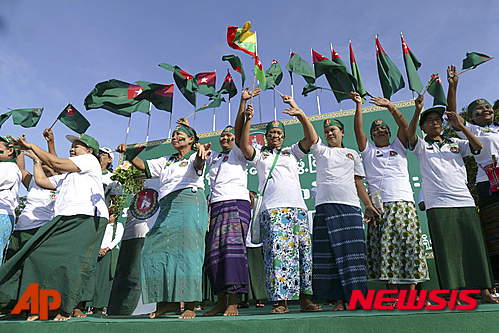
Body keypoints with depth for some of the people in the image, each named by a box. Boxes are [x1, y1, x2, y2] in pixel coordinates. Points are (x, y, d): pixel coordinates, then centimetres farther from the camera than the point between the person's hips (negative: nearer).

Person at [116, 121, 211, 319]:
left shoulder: (193, 158, 7)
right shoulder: (166, 161, 29)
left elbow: (198, 165, -16)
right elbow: (143, 166, 26)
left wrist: (201, 154, -41)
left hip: (188, 202, -7)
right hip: (167, 208, 7)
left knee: (185, 250, -17)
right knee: (155, 250, -5)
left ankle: (190, 306, -16)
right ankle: (169, 300, 3)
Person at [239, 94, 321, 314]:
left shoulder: (292, 152, 24)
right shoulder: (259, 155, 20)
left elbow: (312, 139, 10)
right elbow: (244, 146, 1)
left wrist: (300, 114, -1)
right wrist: (248, 120, -9)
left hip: (298, 207, 3)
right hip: (272, 209, -2)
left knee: (303, 250, -2)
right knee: (277, 251, -12)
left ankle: (304, 298, 8)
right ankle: (281, 301, -7)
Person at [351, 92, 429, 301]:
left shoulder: (399, 147, 23)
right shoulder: (368, 151, 21)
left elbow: (404, 125, 9)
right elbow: (358, 129, 8)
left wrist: (390, 107, -1)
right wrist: (359, 105, 3)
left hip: (404, 202, 1)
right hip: (380, 205, -1)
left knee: (409, 243, -7)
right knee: (385, 247, -6)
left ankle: (411, 290, -2)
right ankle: (393, 293, -1)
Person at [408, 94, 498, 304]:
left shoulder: (456, 144, 21)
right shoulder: (422, 146, 12)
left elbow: (478, 146, 5)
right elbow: (410, 135, -8)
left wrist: (459, 125, -1)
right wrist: (418, 111, -20)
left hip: (465, 202, 3)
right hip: (438, 205, -3)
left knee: (474, 246, 2)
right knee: (446, 251, -5)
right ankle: (452, 293, 1)